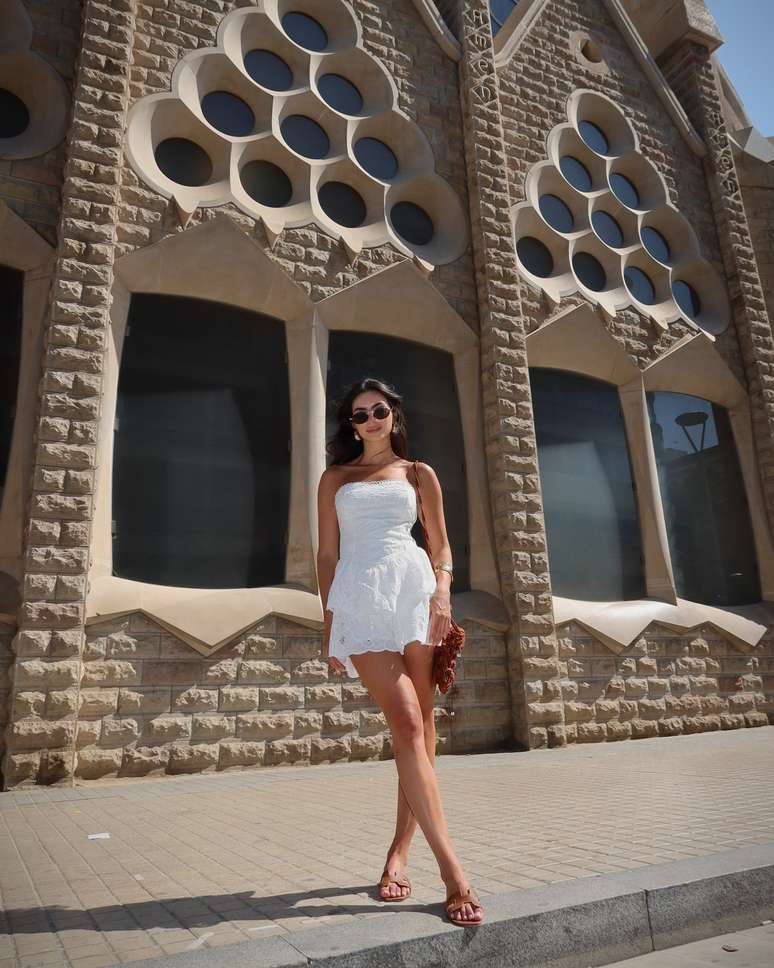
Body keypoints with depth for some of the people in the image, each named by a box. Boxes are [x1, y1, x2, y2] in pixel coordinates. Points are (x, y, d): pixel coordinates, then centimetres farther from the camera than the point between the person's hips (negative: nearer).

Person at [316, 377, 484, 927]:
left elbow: (442, 546, 13)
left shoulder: (419, 473, 17)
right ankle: (451, 870, -12)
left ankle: (400, 853, 10)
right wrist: (328, 623, 7)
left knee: (420, 724, -3)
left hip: (413, 588, 1)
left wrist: (443, 591, -6)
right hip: (359, 596, -1)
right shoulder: (335, 478, 18)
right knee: (407, 723, -12)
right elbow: (327, 554, 14)